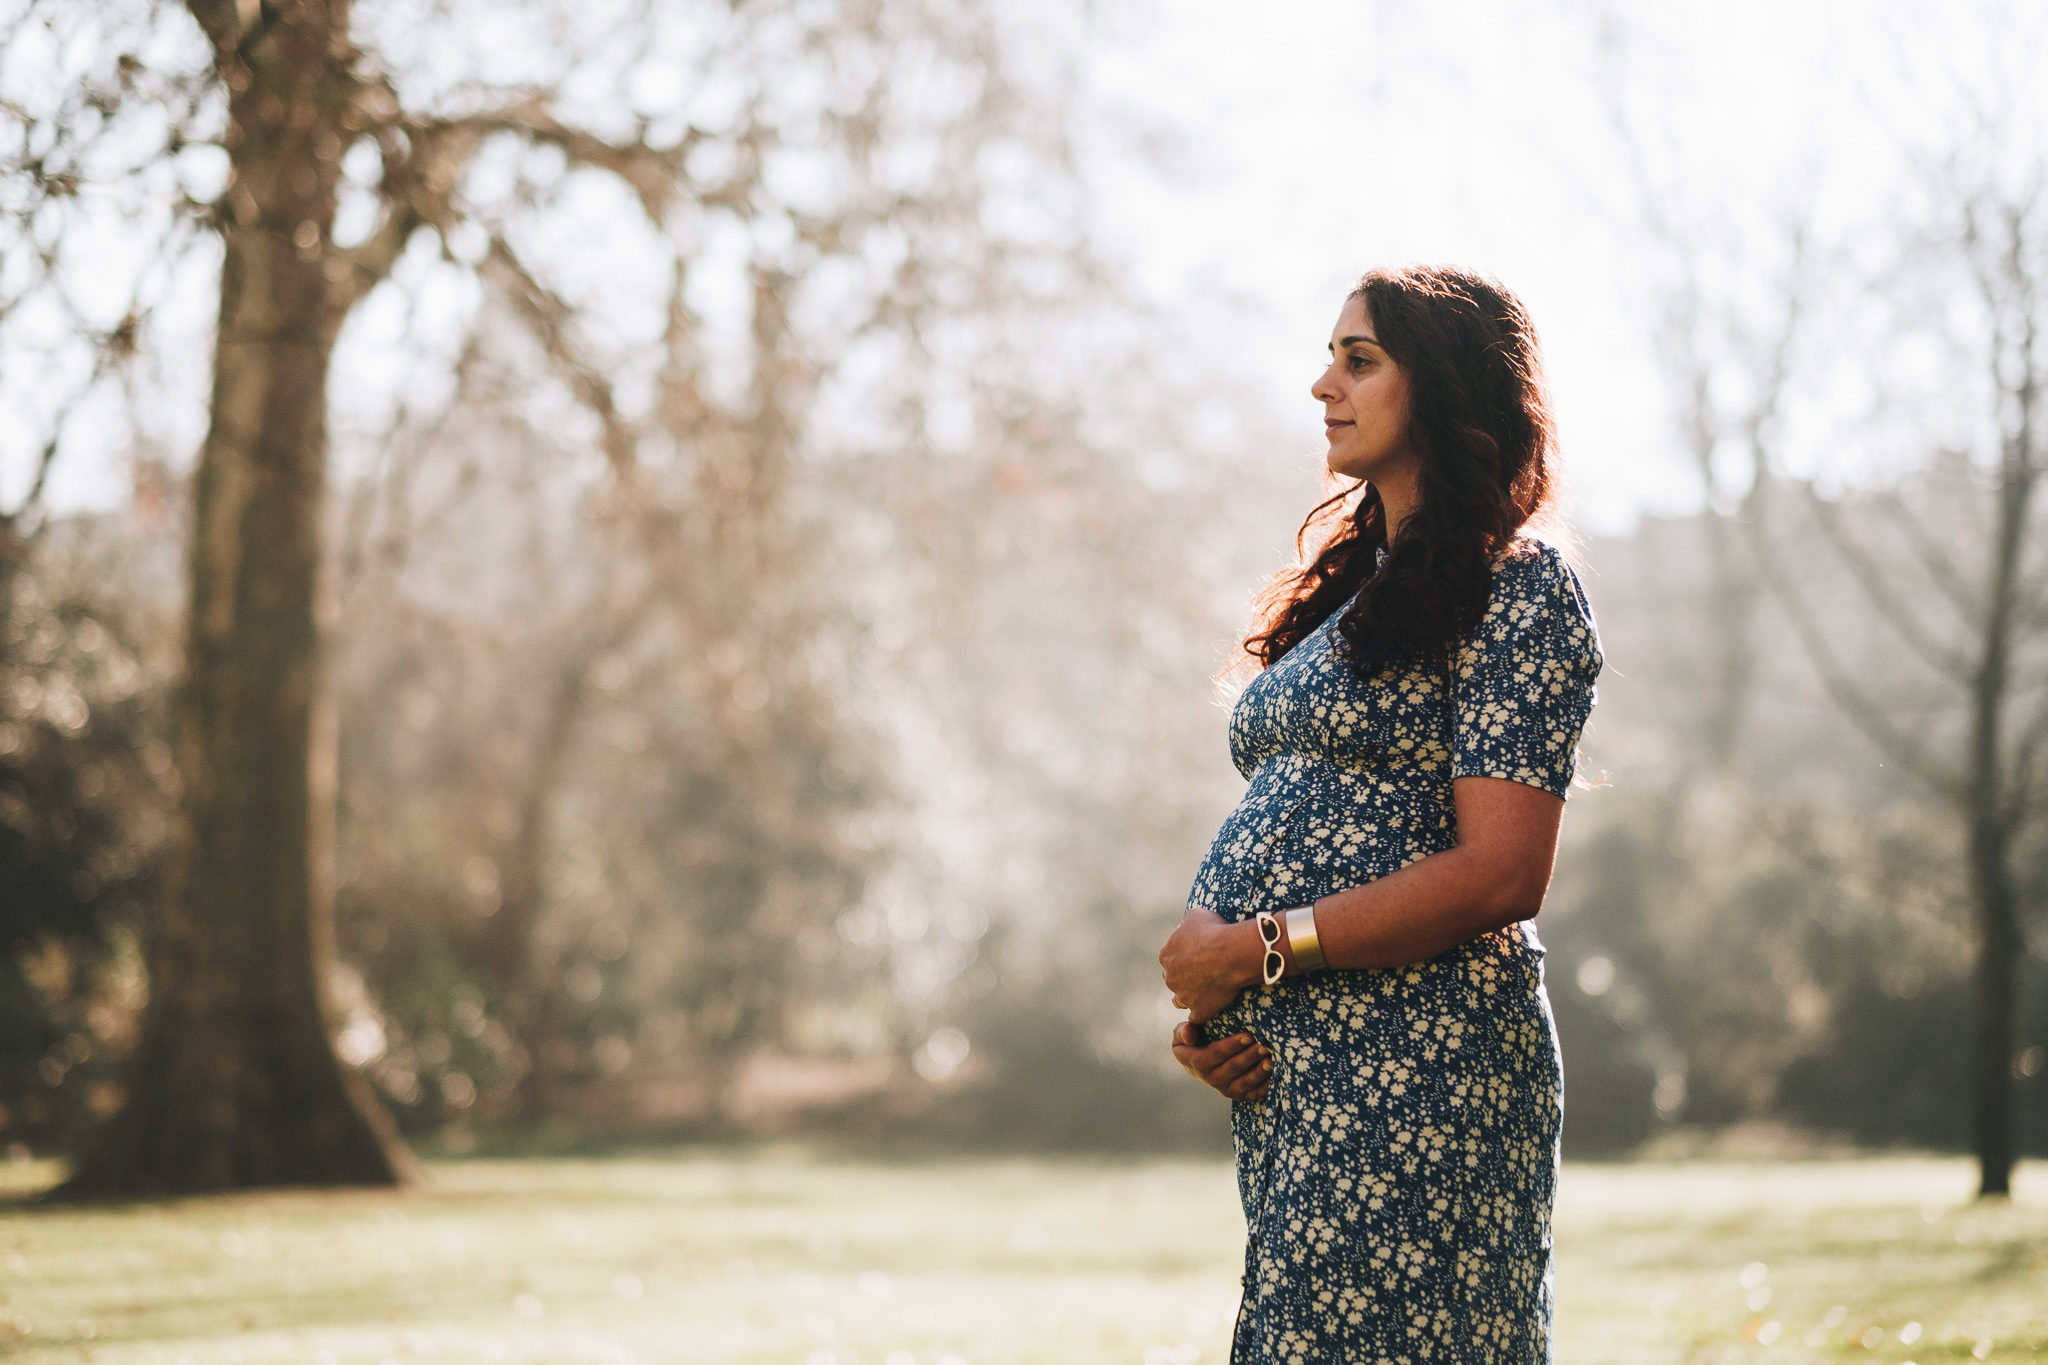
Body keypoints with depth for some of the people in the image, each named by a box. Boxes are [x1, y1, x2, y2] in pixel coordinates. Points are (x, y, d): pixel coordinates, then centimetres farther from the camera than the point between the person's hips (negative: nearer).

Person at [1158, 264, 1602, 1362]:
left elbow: (1499, 873, -15)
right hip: (1283, 1068, 8)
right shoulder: (1348, 585, 20)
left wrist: (1263, 947, -13)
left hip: (1416, 1070, -8)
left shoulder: (1519, 592, -6)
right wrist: (1202, 1004, 3)